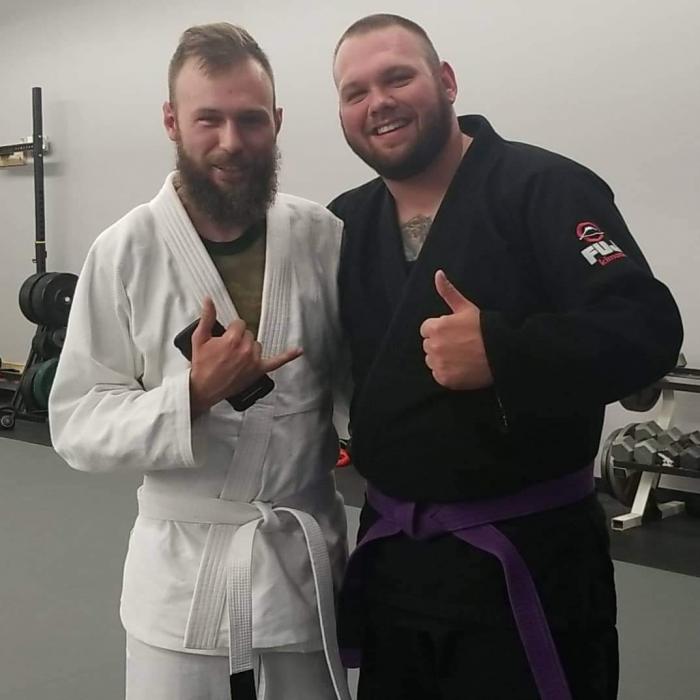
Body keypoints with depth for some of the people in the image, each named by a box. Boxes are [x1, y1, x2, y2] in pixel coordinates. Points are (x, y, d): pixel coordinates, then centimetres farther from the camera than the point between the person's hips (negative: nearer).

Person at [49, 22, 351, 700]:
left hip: (309, 561, 2)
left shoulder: (323, 237, -5)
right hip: (184, 572, -2)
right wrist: (192, 394, -23)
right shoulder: (125, 251, -10)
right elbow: (76, 424, -9)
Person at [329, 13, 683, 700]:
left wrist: (501, 350, -32)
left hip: (527, 554, -6)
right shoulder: (344, 224, 8)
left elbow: (646, 327, -21)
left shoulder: (545, 190, -12)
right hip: (389, 551, 6)